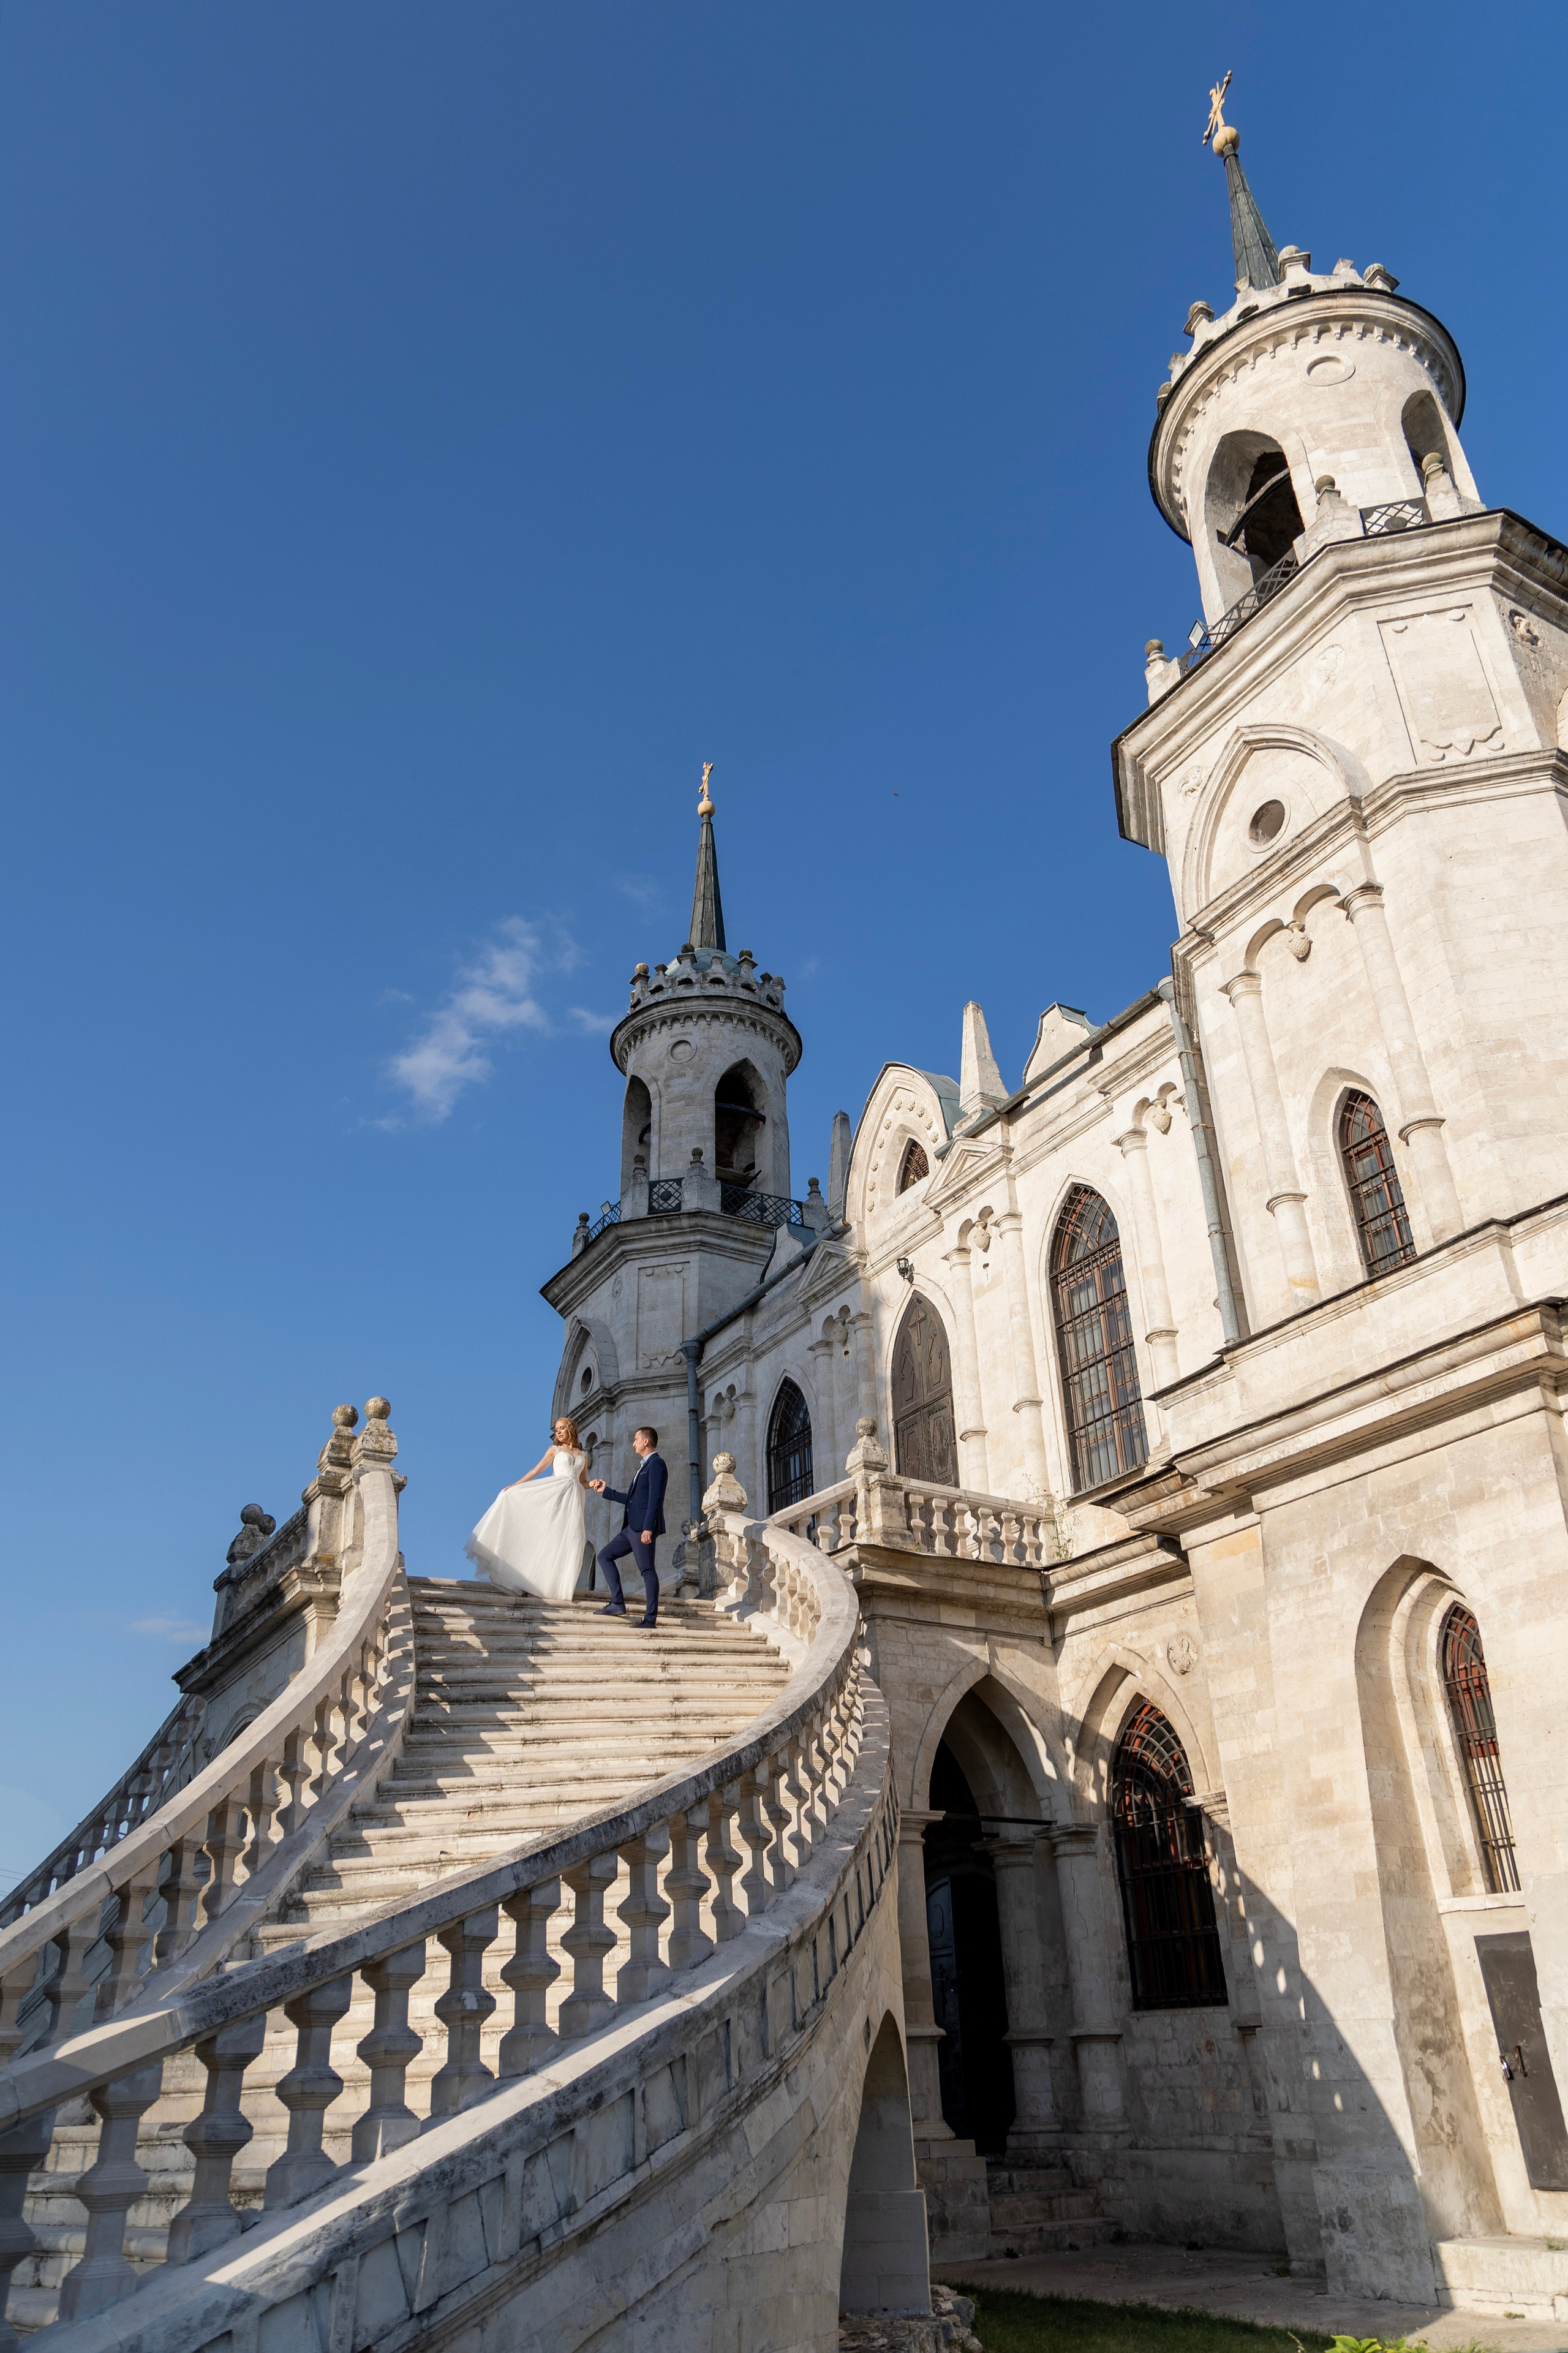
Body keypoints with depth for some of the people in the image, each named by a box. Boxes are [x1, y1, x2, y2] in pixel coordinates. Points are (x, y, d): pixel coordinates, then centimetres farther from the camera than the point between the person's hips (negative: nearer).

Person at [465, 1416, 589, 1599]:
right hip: (556, 1494, -2)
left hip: (575, 1499, 2)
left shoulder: (583, 1456, 20)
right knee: (550, 1535, -12)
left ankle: (563, 1583, -8)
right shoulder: (555, 1450, 13)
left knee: (570, 1541, -8)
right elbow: (535, 1471, 9)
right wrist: (514, 1486, 1)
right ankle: (543, 1580, -12)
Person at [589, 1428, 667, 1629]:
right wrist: (605, 1491, 31)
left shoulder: (656, 1463, -8)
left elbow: (655, 1498, -18)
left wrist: (648, 1528, -25)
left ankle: (651, 1618, -6)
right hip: (632, 1527, 11)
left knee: (647, 1571, -8)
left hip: (643, 1527, -11)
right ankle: (617, 1603, 5)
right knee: (605, 1555, 10)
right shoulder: (645, 1465, 23)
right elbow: (631, 1498, 27)